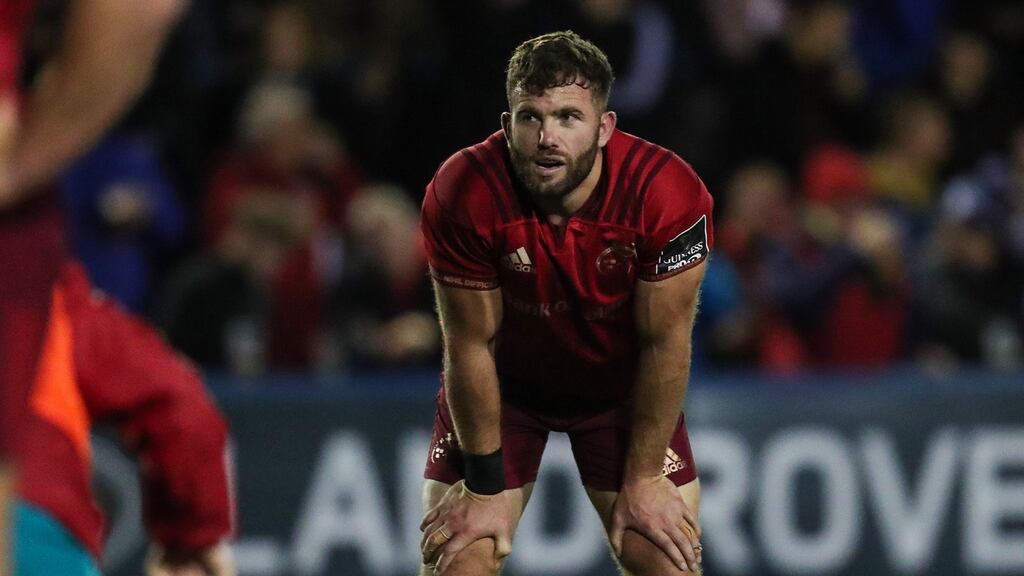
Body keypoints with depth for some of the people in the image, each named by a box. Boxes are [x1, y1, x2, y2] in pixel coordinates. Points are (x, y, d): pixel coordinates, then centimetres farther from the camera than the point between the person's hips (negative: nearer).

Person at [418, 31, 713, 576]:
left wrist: (643, 480, -12)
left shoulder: (668, 193, -29)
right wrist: (485, 487, -13)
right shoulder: (460, 196, -29)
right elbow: (472, 345, -19)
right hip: (504, 382, 0)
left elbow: (663, 344, -18)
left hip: (622, 384, 1)